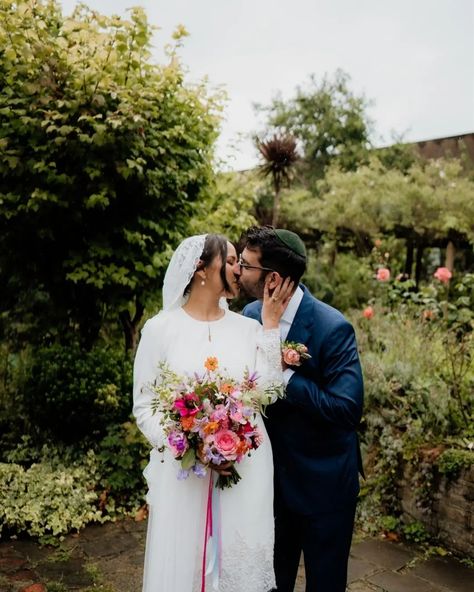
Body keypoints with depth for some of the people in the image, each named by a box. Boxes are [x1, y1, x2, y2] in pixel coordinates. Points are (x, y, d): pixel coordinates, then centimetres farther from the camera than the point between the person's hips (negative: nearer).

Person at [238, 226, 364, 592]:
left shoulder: (333, 328, -23)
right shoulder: (250, 315, -5)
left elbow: (347, 410, -28)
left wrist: (282, 374, -31)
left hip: (323, 481, -5)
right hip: (272, 474, 5)